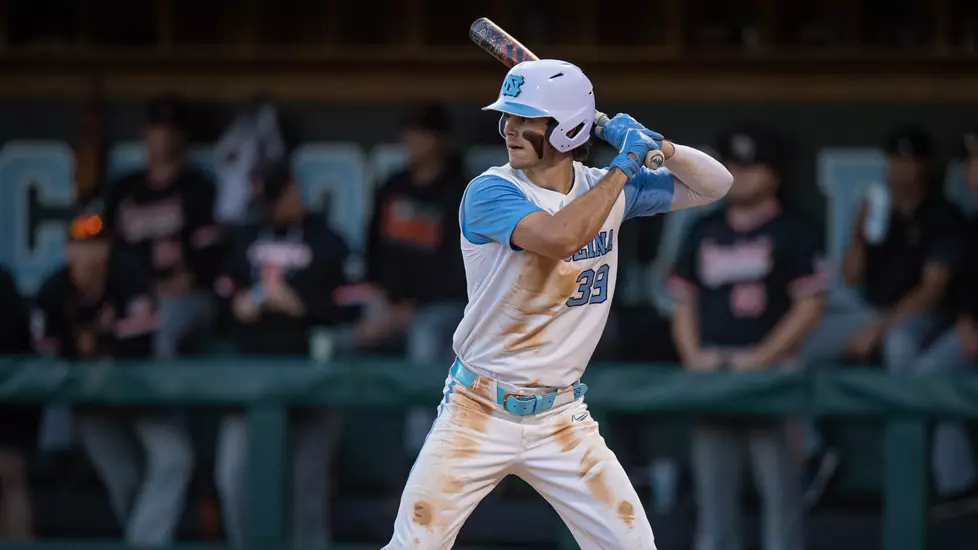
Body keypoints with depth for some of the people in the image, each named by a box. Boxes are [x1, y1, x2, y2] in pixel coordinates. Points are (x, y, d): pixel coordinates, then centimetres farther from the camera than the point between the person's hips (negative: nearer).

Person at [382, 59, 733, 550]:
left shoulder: (605, 189, 4)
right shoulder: (490, 192, -13)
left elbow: (715, 185, 10)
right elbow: (559, 237, -32)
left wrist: (659, 149, -9)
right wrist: (624, 165, -22)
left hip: (560, 418, 4)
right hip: (479, 412, -4)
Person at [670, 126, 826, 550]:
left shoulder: (791, 234, 0)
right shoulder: (703, 233, 15)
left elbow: (809, 306, -5)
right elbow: (684, 301, 16)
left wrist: (762, 357, -13)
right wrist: (693, 355, 0)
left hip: (770, 371, -5)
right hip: (711, 372, 5)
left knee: (779, 487, -4)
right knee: (713, 489, 6)